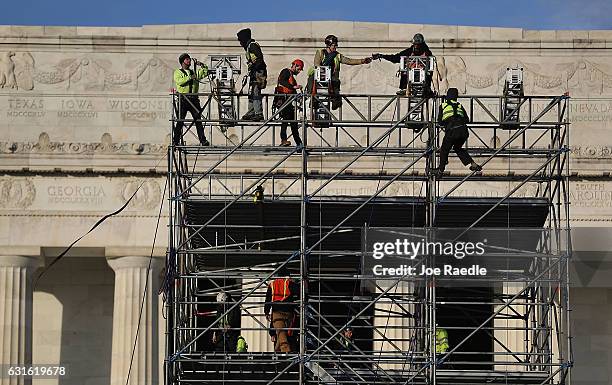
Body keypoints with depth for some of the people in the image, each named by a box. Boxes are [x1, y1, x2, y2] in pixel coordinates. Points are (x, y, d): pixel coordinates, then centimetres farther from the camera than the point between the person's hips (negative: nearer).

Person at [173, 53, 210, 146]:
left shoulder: (194, 72, 21)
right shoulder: (178, 72, 8)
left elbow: (205, 72, 20)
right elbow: (179, 81, -11)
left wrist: (201, 65, 5)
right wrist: (190, 77, -15)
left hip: (194, 99, 4)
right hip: (183, 99, -4)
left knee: (198, 120, -2)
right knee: (180, 121, -5)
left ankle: (203, 140, -3)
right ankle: (175, 141, -1)